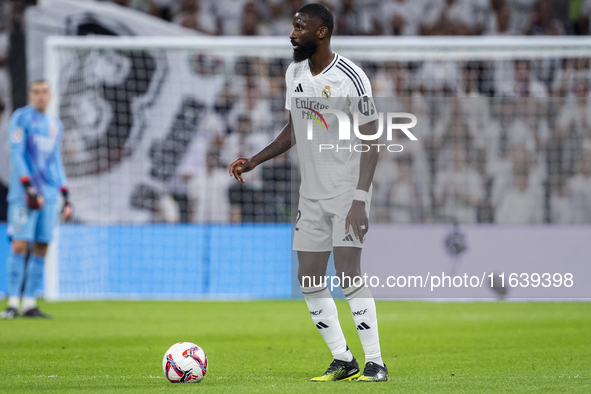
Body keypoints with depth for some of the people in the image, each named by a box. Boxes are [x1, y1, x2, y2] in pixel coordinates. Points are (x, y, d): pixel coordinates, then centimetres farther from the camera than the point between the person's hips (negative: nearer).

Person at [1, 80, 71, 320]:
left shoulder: (55, 125, 18)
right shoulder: (21, 117, -1)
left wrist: (65, 194, 16)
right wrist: (28, 187, -18)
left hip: (49, 193, 6)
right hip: (24, 192, -6)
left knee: (41, 248, 1)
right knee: (20, 245, -12)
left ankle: (29, 304, 5)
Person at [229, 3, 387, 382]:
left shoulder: (350, 79, -16)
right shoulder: (295, 73, 7)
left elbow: (371, 142, -16)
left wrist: (360, 201, -23)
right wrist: (255, 161, 10)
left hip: (348, 191, -8)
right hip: (312, 194, 8)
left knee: (349, 273, -16)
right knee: (310, 279, 4)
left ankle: (375, 363, -10)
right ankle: (343, 361, 14)